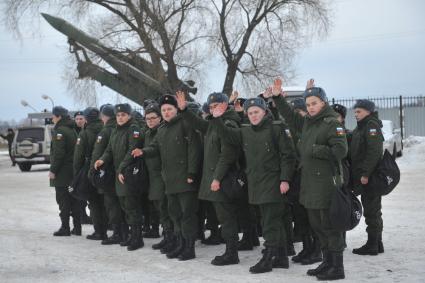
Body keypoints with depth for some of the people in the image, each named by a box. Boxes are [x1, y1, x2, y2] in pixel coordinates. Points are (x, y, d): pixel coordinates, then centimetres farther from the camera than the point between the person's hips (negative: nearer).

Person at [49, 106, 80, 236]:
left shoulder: (59, 131, -14)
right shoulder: (72, 130, 13)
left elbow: (58, 153, -19)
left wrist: (53, 170, -15)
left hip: (62, 172, -8)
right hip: (73, 170, 8)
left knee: (63, 200, -3)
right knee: (74, 199, 11)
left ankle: (65, 228, -2)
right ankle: (77, 227, 14)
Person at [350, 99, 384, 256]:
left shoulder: (371, 126, -11)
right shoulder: (360, 127, 19)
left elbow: (374, 152, -21)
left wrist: (366, 174, -23)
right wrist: (357, 174, 16)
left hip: (370, 178, -10)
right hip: (362, 175, 10)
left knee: (371, 211, -6)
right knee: (373, 210, 13)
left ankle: (372, 245, -2)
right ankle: (377, 243, 20)